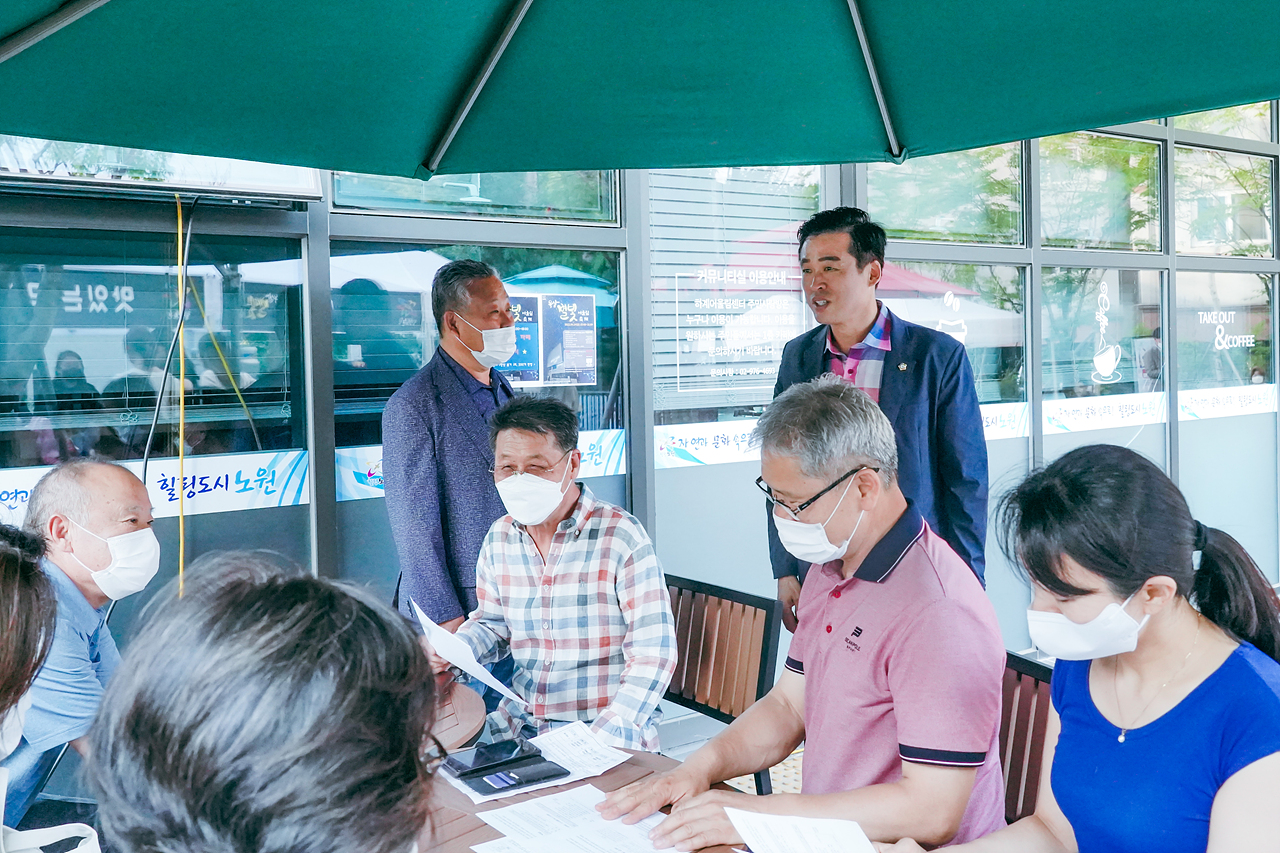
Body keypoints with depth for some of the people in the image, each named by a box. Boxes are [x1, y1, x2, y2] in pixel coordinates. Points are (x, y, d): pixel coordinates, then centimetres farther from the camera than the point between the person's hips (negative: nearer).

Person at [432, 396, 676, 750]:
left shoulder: (622, 536, -12)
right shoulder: (499, 538, 5)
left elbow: (652, 655, -14)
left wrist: (602, 740, -25)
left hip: (609, 737, -5)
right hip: (518, 727, 6)